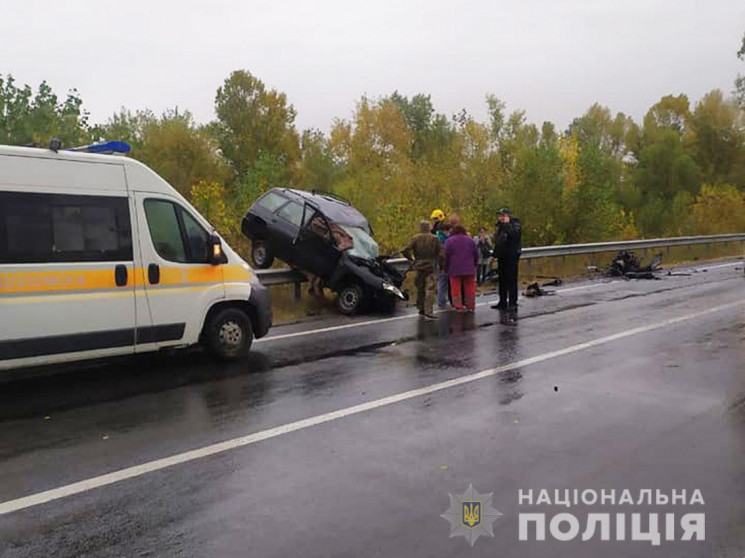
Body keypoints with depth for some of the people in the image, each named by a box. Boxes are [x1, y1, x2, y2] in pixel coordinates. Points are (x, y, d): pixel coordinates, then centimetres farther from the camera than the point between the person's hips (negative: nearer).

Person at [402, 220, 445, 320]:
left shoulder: (415, 238, 0)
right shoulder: (434, 239, -1)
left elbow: (405, 251, -10)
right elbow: (442, 253, -8)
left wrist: (411, 259, 5)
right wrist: (441, 265, 4)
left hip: (419, 267, 2)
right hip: (430, 267, -2)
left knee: (420, 289, 16)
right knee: (429, 289, -6)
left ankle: (421, 309, 26)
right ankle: (428, 312, -14)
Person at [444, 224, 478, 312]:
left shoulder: (450, 241, -1)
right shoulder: (470, 240, 9)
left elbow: (446, 255, -3)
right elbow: (476, 254, 12)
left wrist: (446, 268, 6)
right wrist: (474, 265, 23)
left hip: (455, 269, -2)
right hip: (469, 268, 2)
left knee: (456, 288, 2)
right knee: (469, 288, 8)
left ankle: (458, 306, 0)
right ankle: (470, 306, 10)